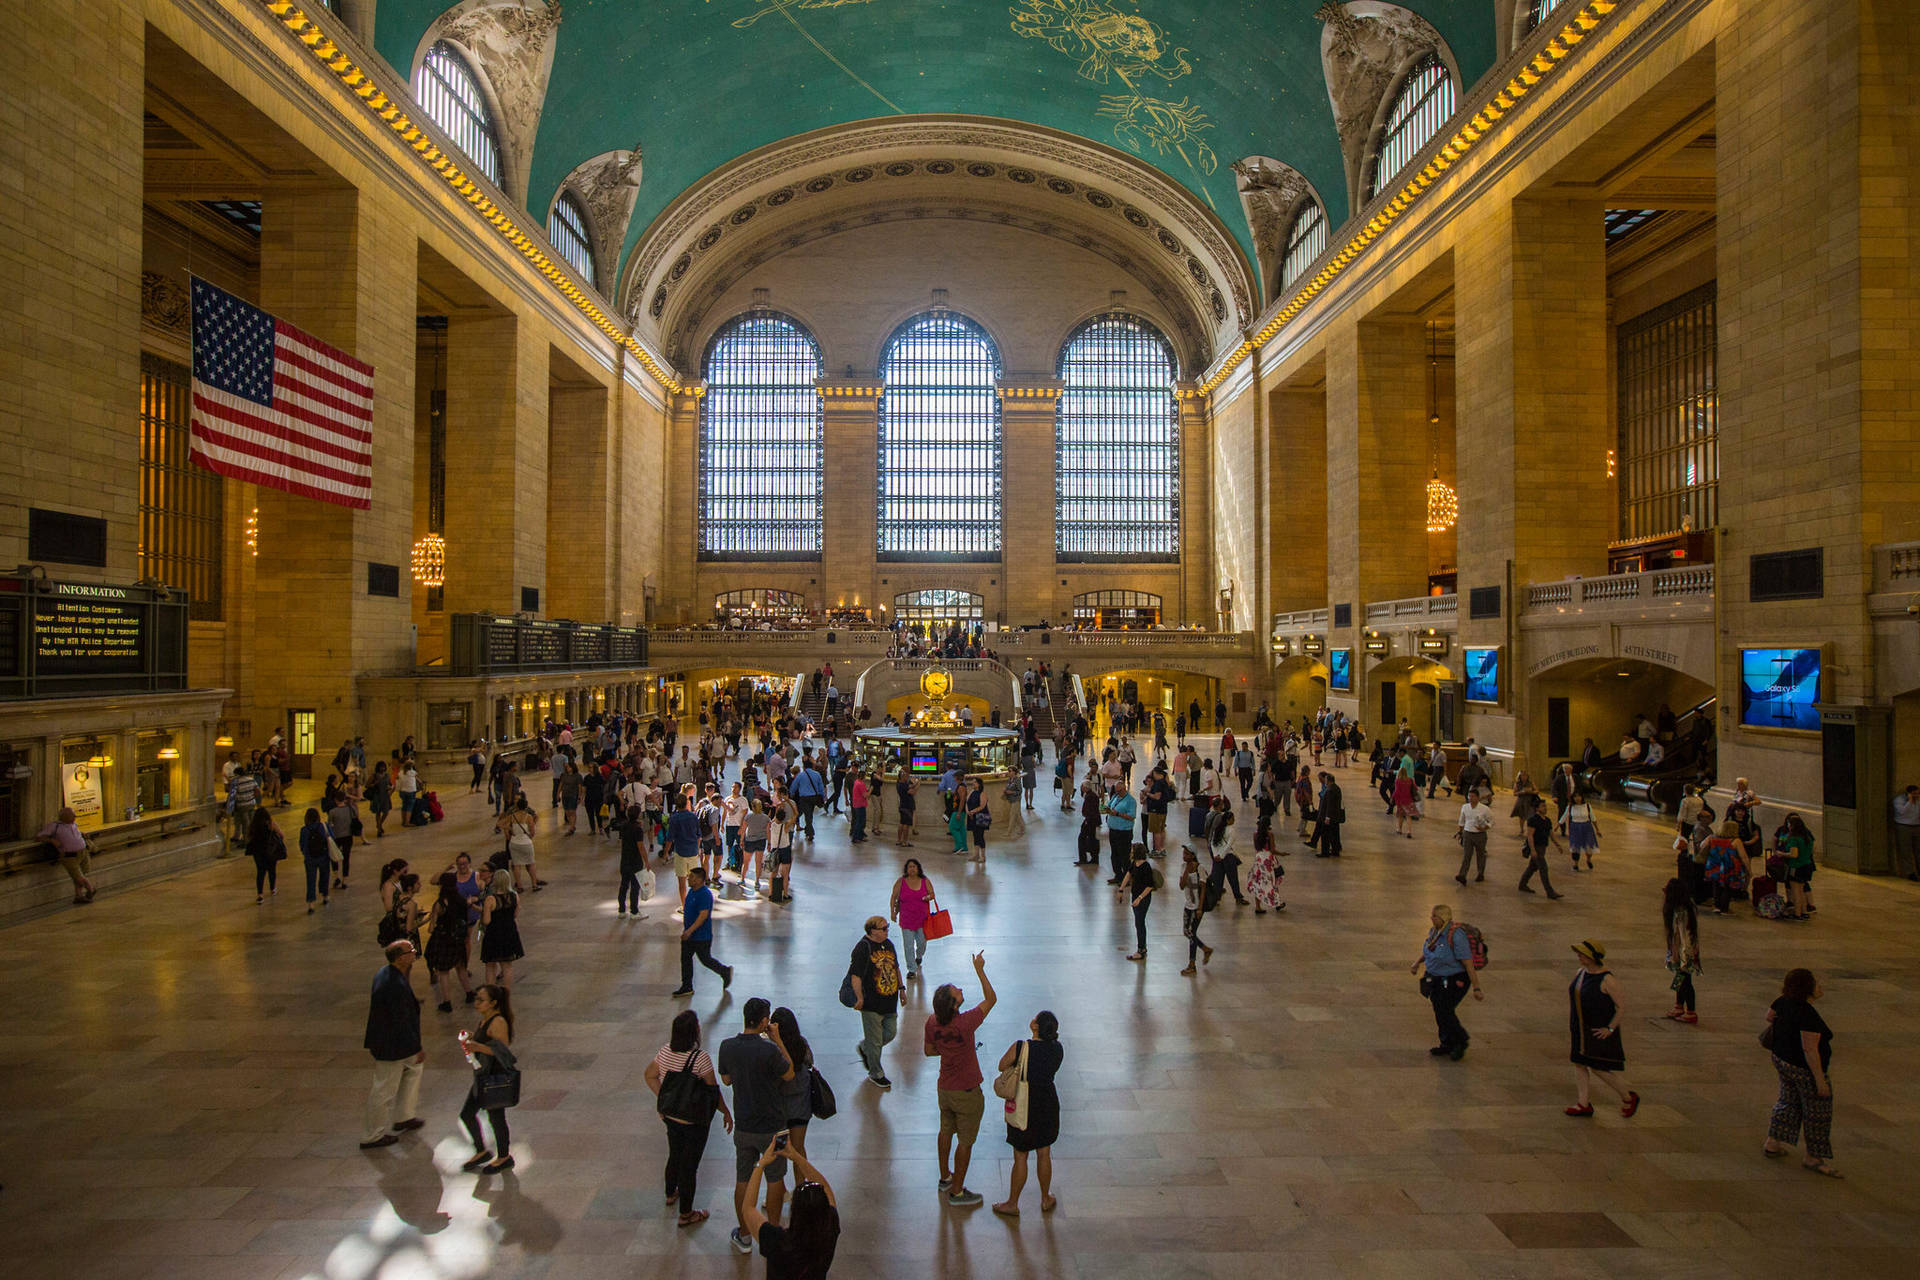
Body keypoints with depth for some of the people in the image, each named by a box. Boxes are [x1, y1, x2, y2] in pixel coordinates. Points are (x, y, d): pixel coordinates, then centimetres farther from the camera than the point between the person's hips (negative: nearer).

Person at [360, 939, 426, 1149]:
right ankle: (371, 1137, 24)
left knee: (414, 1067, 25)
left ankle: (403, 1118, 37)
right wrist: (417, 1049, -16)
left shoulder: (384, 972, -2)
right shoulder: (397, 986, -32)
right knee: (384, 1091, 7)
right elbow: (402, 1023, -25)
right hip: (391, 1046, -10)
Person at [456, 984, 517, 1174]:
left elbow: (503, 1050, -25)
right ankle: (481, 1152, 34)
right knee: (466, 1115, 16)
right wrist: (471, 1040, 4)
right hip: (482, 1076, 10)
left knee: (496, 1118, 6)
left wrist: (478, 1047, -33)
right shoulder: (485, 1020, 7)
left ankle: (504, 1157, 24)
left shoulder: (498, 1022, -23)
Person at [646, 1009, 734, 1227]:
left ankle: (671, 1193, 52)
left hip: (670, 1117, 6)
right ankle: (686, 1214, 23)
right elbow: (713, 1091, -18)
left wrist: (663, 1099, 11)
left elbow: (649, 1075, 6)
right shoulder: (700, 1057, -27)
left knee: (674, 1155, 29)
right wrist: (726, 1112, -4)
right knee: (689, 1164, 9)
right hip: (694, 1121, -6)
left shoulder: (665, 1051, -8)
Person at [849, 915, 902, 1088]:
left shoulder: (888, 944, 9)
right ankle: (876, 1074, 23)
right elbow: (855, 975, -20)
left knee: (891, 1032, 15)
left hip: (890, 1002, 8)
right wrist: (859, 997, -26)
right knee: (874, 1040, 4)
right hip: (872, 1004, -8)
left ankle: (863, 1048, 39)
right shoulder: (862, 948, -16)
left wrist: (901, 988, 19)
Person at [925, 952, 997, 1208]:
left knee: (946, 1131, 26)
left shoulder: (932, 1023, -13)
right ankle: (957, 1192, 23)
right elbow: (991, 999, -20)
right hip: (966, 1093, -6)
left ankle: (945, 1178, 44)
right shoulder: (964, 1024, -32)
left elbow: (929, 1051, 5)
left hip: (945, 1088, 6)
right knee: (965, 1142, 10)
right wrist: (979, 969, -18)